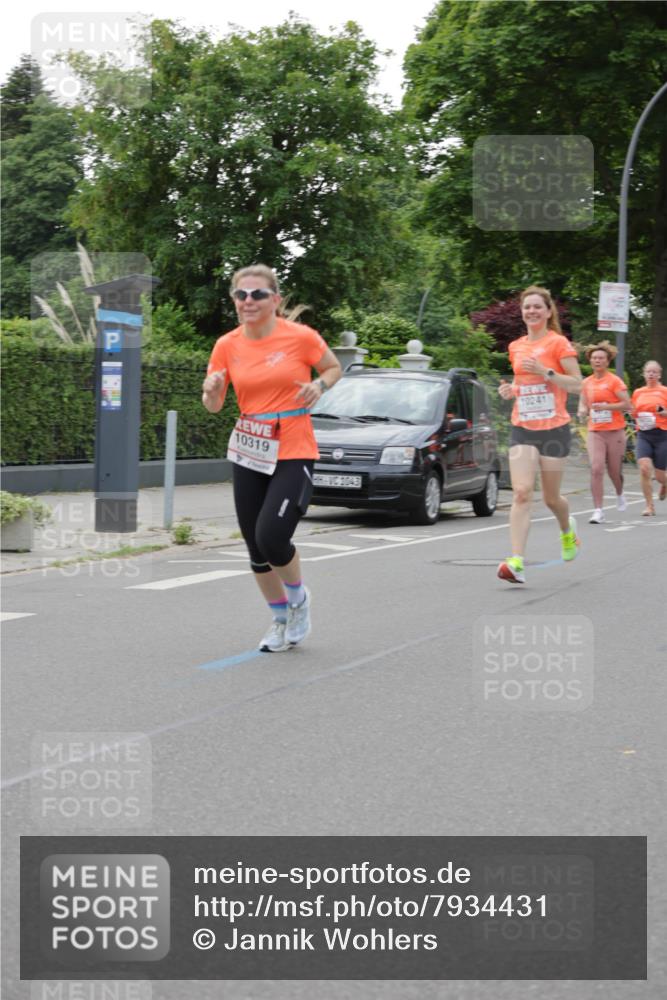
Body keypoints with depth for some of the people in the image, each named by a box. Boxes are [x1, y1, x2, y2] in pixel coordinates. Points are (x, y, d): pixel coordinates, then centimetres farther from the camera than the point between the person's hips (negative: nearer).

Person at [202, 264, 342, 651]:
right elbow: (214, 406, 5)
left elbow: (335, 367, 8)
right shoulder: (227, 346, 1)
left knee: (271, 537, -19)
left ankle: (299, 598, 13)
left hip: (294, 455, -4)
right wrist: (212, 389, -17)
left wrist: (318, 385, -13)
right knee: (256, 547, 8)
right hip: (248, 457, 4)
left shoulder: (300, 337, -9)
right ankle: (281, 619, 31)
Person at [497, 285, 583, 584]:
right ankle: (517, 562, -21)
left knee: (551, 498, 8)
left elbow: (577, 384, -8)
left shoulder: (558, 343, -5)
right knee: (521, 493, -13)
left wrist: (545, 371, -20)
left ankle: (567, 529, 44)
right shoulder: (516, 347, 11)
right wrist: (510, 390, 3)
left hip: (553, 429, -3)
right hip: (522, 429, 3)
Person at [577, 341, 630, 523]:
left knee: (614, 471, 8)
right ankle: (598, 510, -11)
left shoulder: (614, 380, -4)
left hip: (615, 432, -2)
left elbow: (627, 404, -9)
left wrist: (605, 406, -19)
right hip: (595, 432, 2)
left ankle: (620, 494, 42)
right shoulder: (586, 383, 8)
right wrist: (583, 411, -1)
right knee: (596, 469, -13)